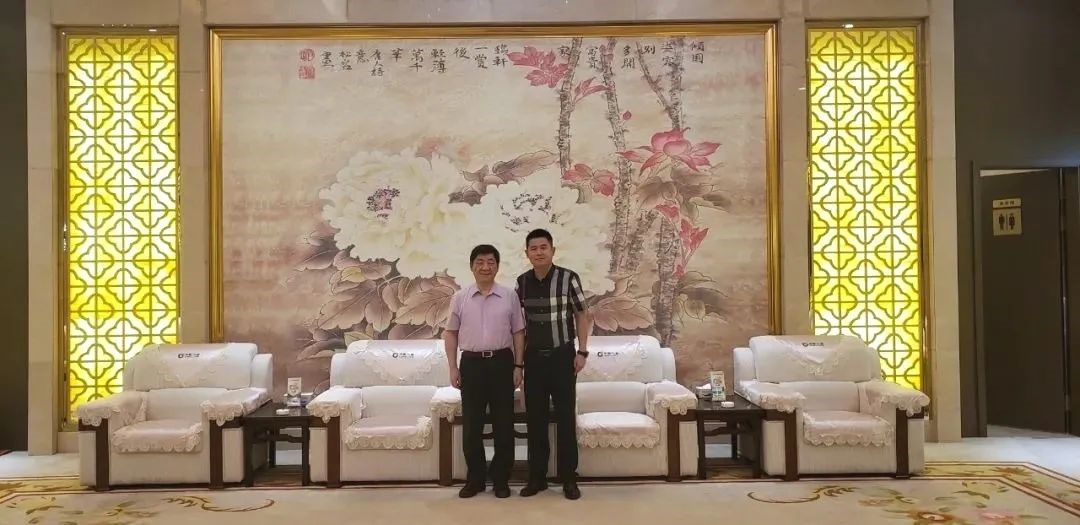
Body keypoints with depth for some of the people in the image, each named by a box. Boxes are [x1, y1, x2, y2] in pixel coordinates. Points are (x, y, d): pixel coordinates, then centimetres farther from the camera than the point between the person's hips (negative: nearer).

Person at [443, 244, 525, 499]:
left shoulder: (509, 296, 3)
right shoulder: (460, 298, 4)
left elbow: (518, 332, 5)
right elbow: (451, 333, 7)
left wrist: (518, 366, 0)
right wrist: (453, 368, 1)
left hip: (502, 362, 0)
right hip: (471, 363, 0)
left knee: (503, 424, 5)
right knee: (471, 425, 5)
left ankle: (501, 479, 18)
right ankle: (475, 478, 19)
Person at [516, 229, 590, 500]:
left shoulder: (568, 278, -8)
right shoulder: (521, 282, 2)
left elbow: (581, 315, -3)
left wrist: (582, 351, -8)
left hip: (562, 355, -3)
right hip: (534, 357, 3)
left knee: (566, 416, 2)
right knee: (535, 417, 8)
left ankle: (569, 478, 12)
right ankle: (537, 476, 18)